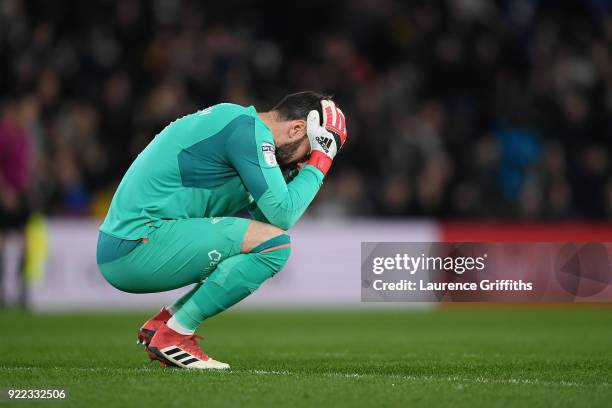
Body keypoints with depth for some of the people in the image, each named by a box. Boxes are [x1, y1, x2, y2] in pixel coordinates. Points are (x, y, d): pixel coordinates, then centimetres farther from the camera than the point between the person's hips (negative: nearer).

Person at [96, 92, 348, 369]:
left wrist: (293, 174, 13)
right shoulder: (250, 130, -12)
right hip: (138, 247, -11)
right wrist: (319, 162, -4)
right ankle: (174, 335, -11)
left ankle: (161, 323, 11)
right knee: (274, 242, -16)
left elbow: (257, 214, 22)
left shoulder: (232, 120, 19)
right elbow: (283, 215, -16)